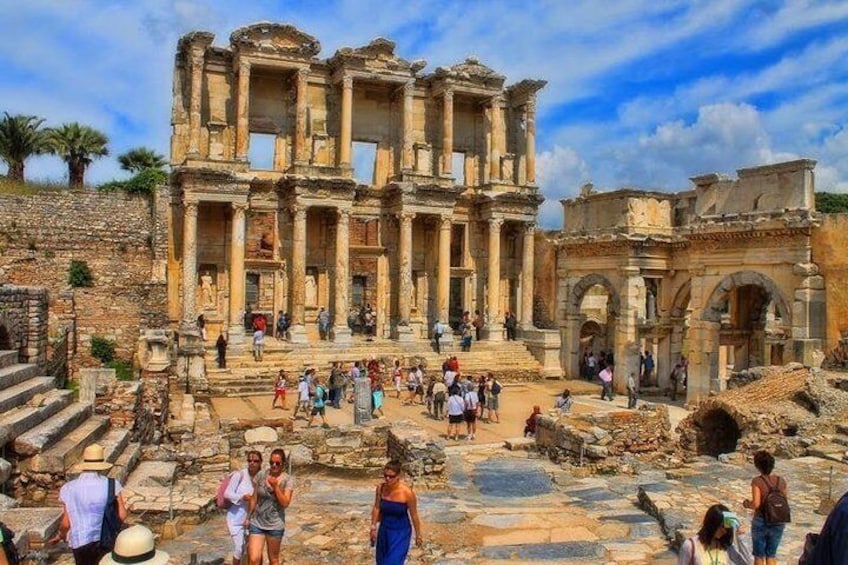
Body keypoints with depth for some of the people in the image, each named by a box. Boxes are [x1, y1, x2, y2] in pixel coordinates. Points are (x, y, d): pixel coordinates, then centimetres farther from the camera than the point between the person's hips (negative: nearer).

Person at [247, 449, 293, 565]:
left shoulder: (287, 481, -9)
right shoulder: (261, 474, -4)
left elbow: (285, 503, -15)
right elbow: (254, 498, 4)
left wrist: (276, 486, -23)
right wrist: (249, 516, 9)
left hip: (275, 525, -1)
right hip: (257, 523, 1)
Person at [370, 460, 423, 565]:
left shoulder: (407, 492, -25)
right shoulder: (380, 488, -14)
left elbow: (414, 515, -13)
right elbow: (376, 508, 1)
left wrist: (418, 535, -3)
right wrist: (373, 528, 6)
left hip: (401, 532, -4)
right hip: (384, 530, 4)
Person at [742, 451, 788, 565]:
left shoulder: (757, 481, -16)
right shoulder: (781, 481, -3)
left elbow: (756, 504, -20)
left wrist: (747, 504, -1)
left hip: (761, 521, -4)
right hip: (778, 523, 4)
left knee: (759, 556, 13)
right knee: (771, 555, 18)